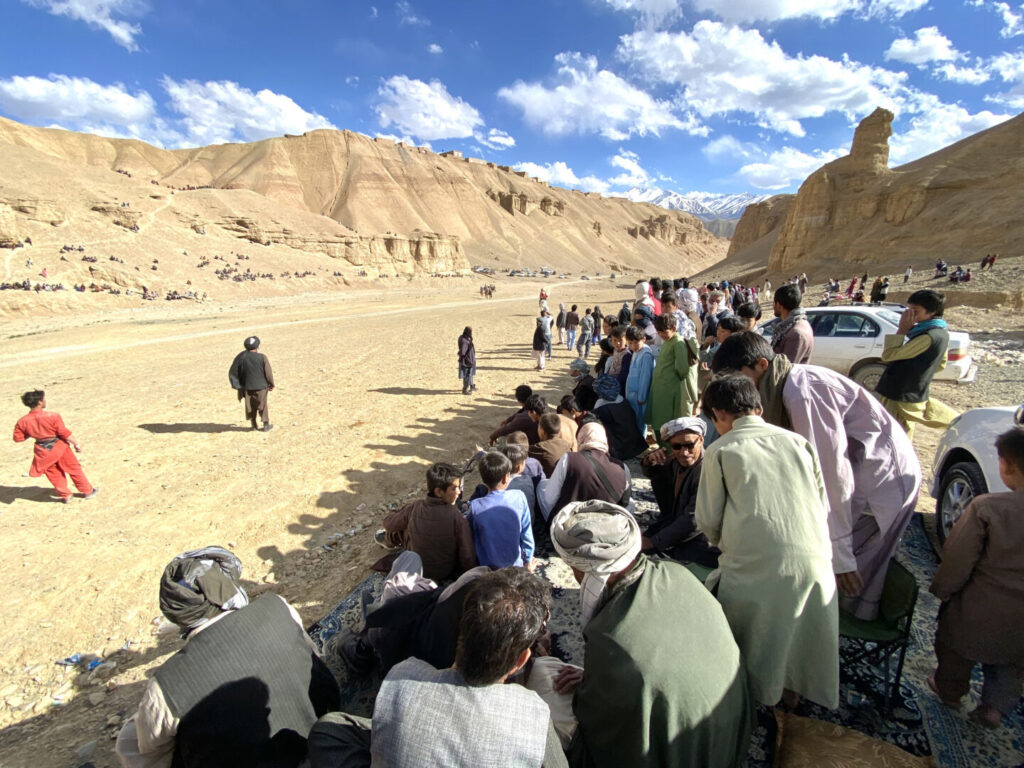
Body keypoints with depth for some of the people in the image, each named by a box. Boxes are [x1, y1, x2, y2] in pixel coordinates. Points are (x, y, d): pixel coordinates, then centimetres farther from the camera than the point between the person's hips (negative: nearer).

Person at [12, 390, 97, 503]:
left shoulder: (22, 422, -11)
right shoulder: (52, 416, -22)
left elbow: (18, 438, -1)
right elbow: (64, 432, -17)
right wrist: (76, 443, -6)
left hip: (43, 451, 3)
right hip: (59, 446, -3)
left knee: (53, 473, 21)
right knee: (74, 468, 14)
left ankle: (65, 495, 29)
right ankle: (87, 491, 24)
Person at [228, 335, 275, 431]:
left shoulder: (241, 357, -6)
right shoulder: (262, 357, -14)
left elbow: (233, 372, -3)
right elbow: (268, 373, -10)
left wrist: (237, 385, 7)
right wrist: (271, 384, 3)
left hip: (247, 386, 2)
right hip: (260, 386, -2)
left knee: (250, 405, 16)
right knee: (263, 405, 11)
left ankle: (254, 425, 22)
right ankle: (266, 425, 16)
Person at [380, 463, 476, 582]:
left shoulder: (415, 508, -22)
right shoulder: (457, 518, -30)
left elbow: (389, 524, -3)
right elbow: (468, 557, -24)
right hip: (446, 572, -1)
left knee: (403, 526, 19)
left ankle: (388, 539, 51)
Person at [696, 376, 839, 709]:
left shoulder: (721, 450, 1)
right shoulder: (798, 441, 10)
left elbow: (708, 521, 2)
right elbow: (824, 505, 16)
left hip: (755, 568, -4)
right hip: (813, 562, 4)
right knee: (799, 628, 27)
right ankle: (792, 690, 46)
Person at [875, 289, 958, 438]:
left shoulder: (929, 337, -23)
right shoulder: (942, 333, 9)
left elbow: (888, 355, -23)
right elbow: (941, 364, 22)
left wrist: (901, 330, -15)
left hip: (900, 399, -10)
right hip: (915, 395, 10)